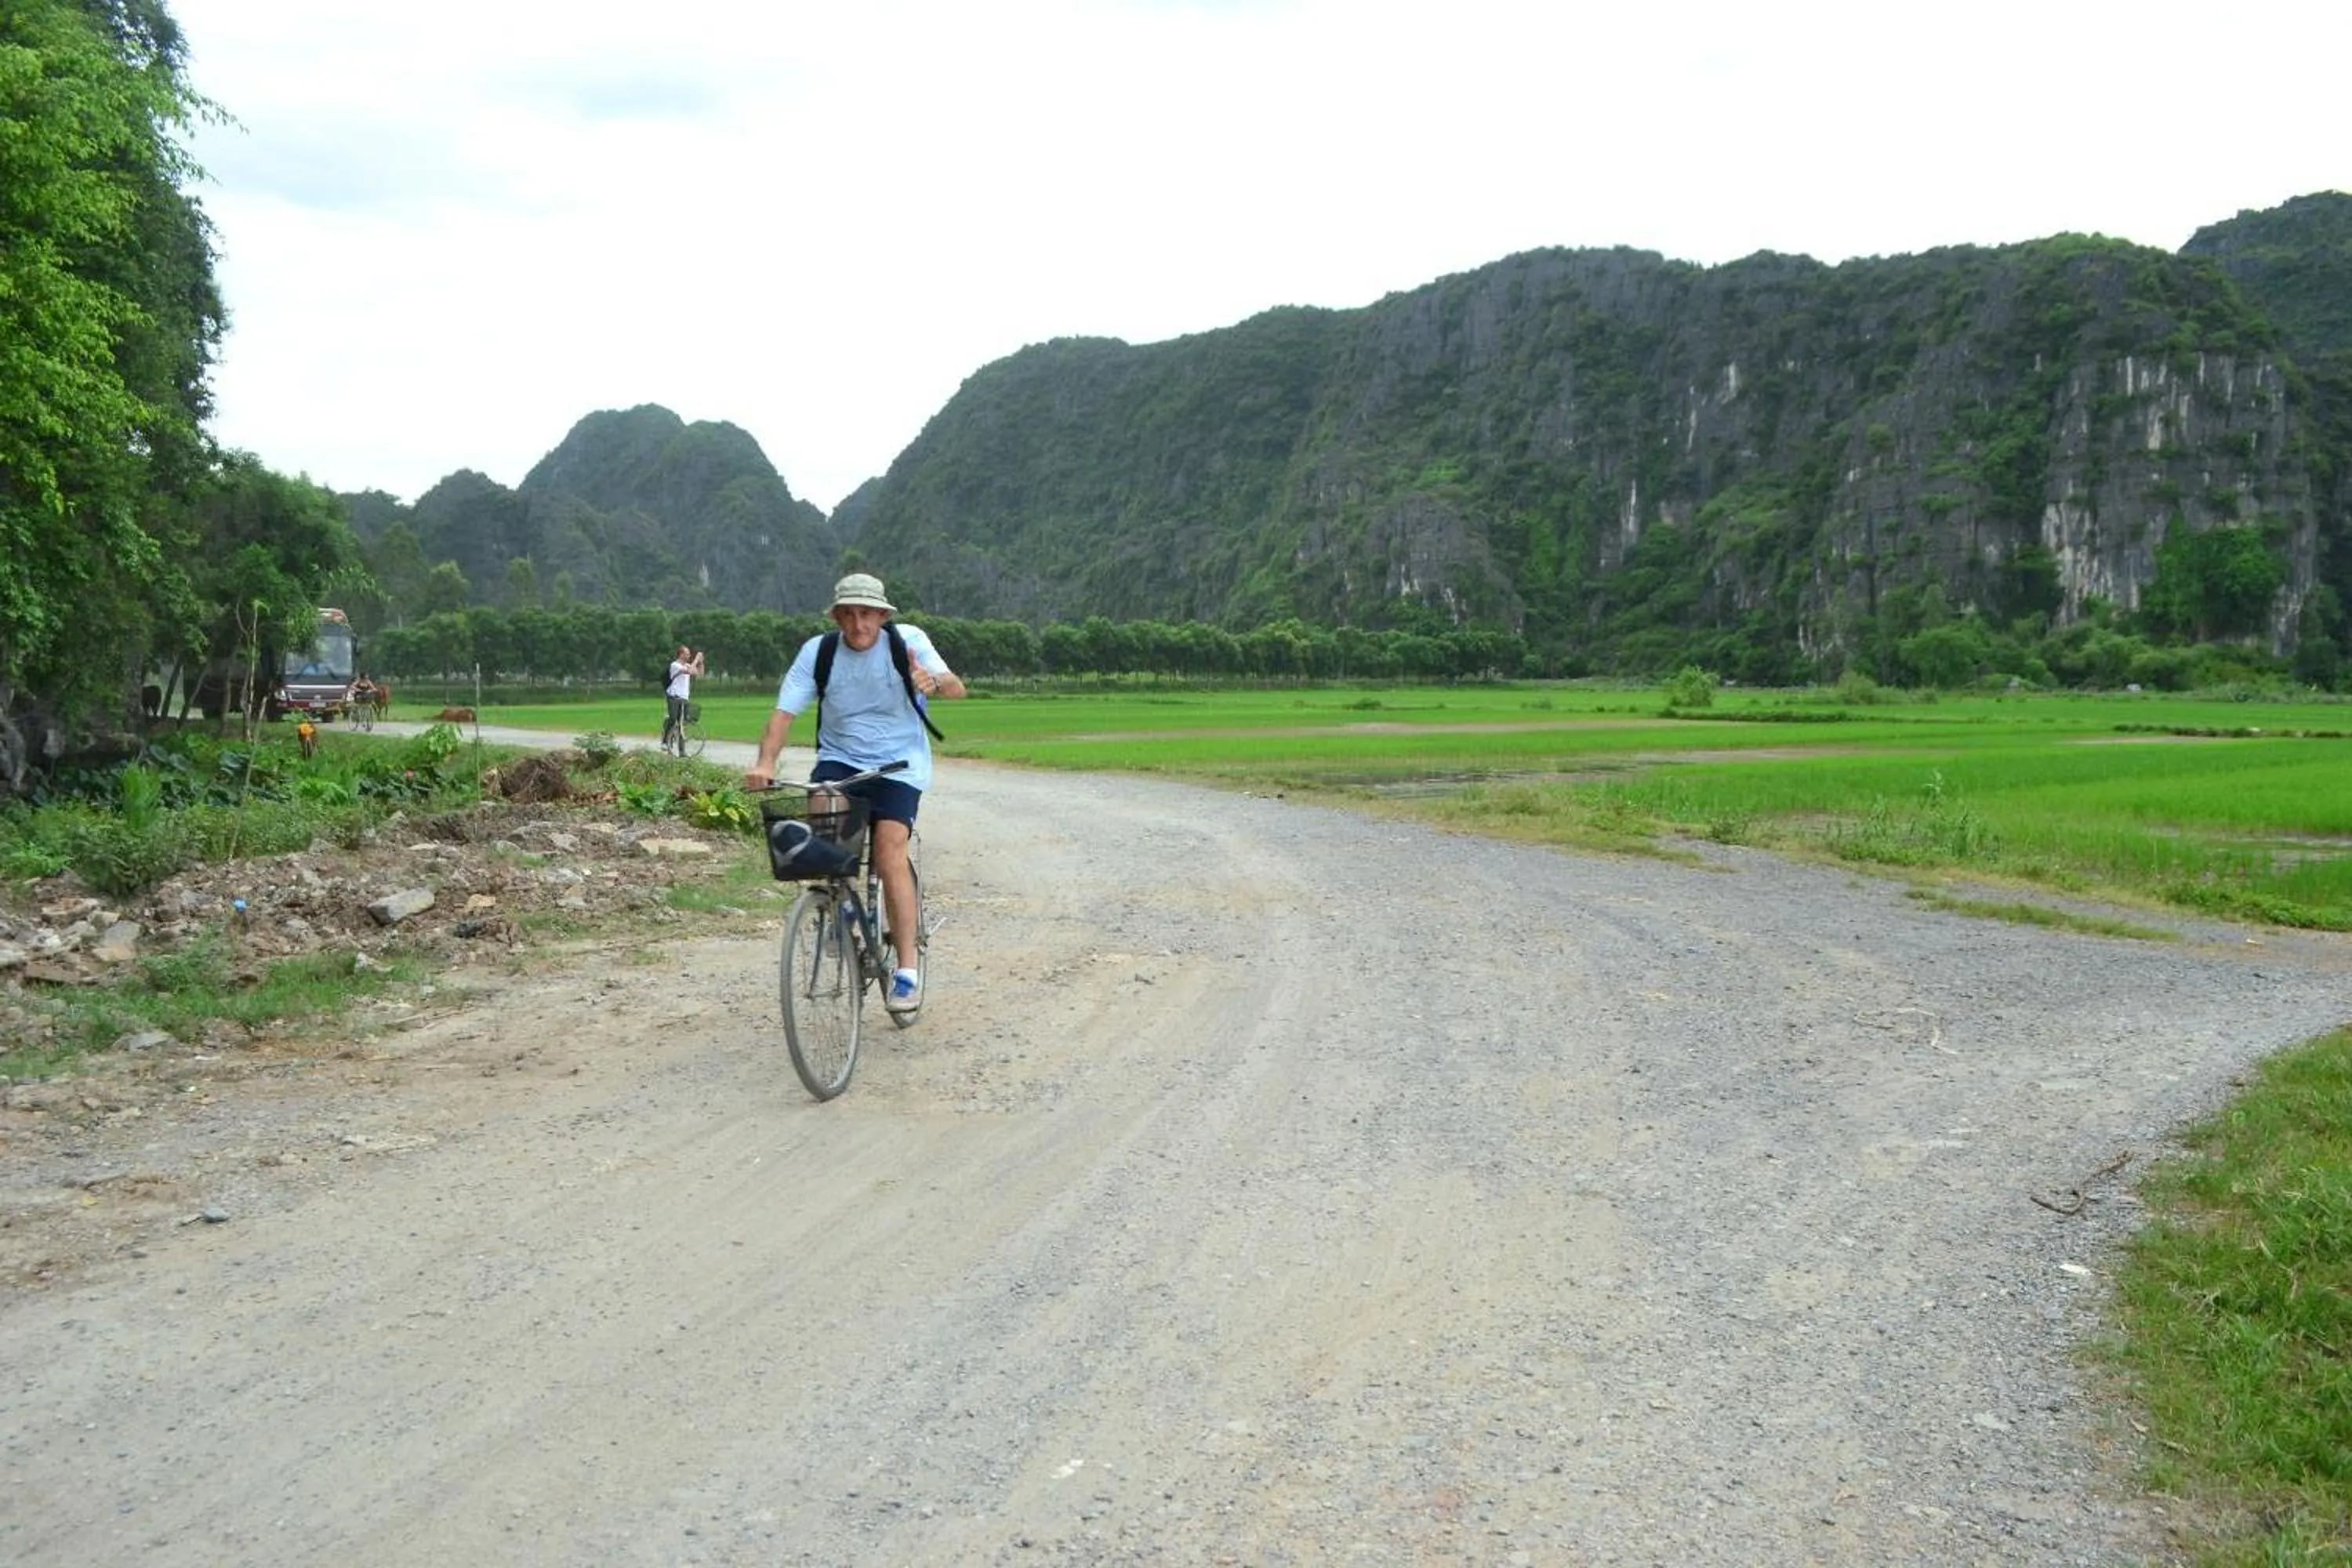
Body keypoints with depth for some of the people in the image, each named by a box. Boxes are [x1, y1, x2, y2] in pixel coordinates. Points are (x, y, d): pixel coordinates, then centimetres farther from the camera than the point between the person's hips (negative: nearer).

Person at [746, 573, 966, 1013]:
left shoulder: (907, 641, -6)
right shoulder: (818, 651, -3)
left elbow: (956, 688, -18)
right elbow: (785, 711, -10)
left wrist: (933, 682, -42)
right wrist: (765, 763, -27)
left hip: (899, 765, -2)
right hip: (839, 760, 2)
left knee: (889, 847, -22)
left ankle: (907, 969, -17)